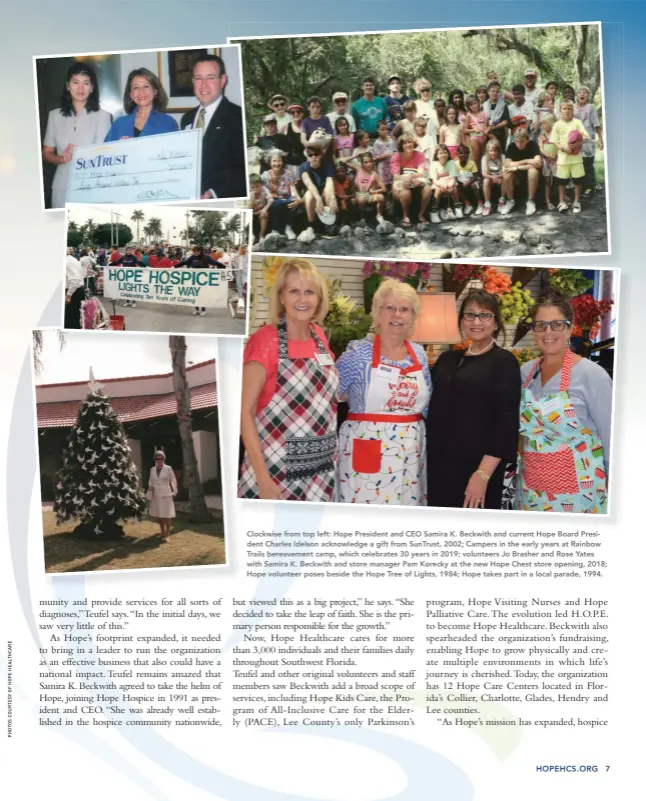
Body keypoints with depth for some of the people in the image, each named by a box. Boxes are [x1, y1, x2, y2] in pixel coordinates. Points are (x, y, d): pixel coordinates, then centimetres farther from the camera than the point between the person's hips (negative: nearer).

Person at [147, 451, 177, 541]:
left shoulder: (168, 468, -5)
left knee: (167, 514, -3)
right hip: (156, 495, 4)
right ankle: (163, 532, 25)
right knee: (158, 514, 11)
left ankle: (167, 534, 3)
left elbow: (173, 481, 3)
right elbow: (150, 483, 7)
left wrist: (174, 492, 6)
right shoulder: (152, 470, 5)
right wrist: (149, 496, 3)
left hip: (166, 495, -4)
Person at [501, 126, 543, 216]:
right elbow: (507, 164, -23)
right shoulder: (511, 146, -12)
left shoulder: (533, 145, -18)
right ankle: (510, 201, -6)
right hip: (516, 176, 2)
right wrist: (526, 161, -28)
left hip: (530, 175, -2)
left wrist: (517, 167, -29)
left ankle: (531, 201, -18)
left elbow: (538, 163, -32)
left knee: (533, 170, -35)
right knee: (506, 172, -28)